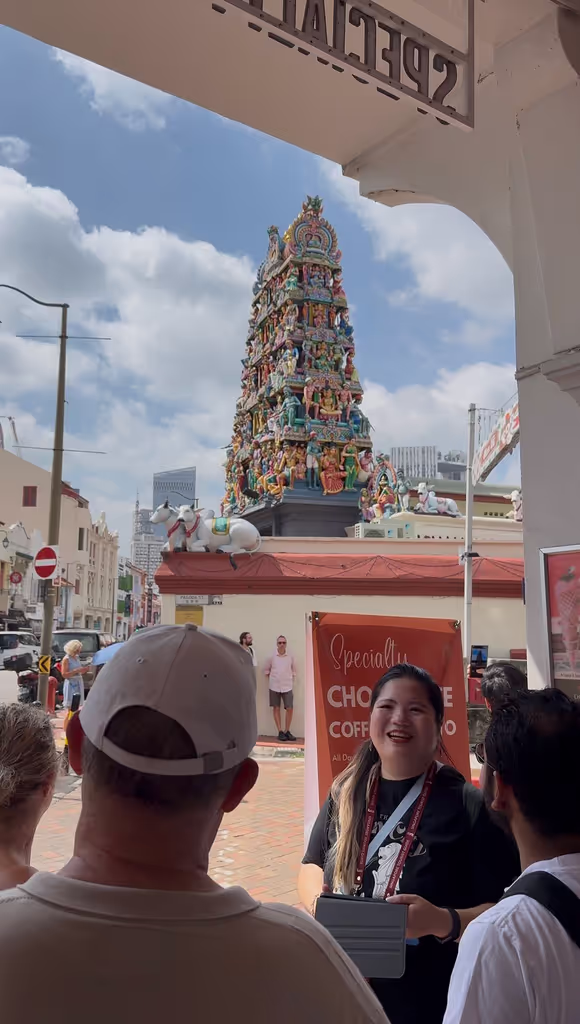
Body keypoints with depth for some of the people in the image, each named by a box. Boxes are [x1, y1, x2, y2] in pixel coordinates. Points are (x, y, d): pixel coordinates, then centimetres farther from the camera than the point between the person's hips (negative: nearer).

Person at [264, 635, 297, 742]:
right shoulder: (272, 656, -3)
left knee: (290, 708, -4)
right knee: (276, 708, 3)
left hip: (287, 686, 0)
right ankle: (280, 731, 9)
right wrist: (270, 680, 3)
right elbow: (266, 669, 8)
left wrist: (291, 680, 4)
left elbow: (294, 670, 10)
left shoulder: (290, 656, -1)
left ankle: (287, 731, 10)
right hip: (274, 686, 0)